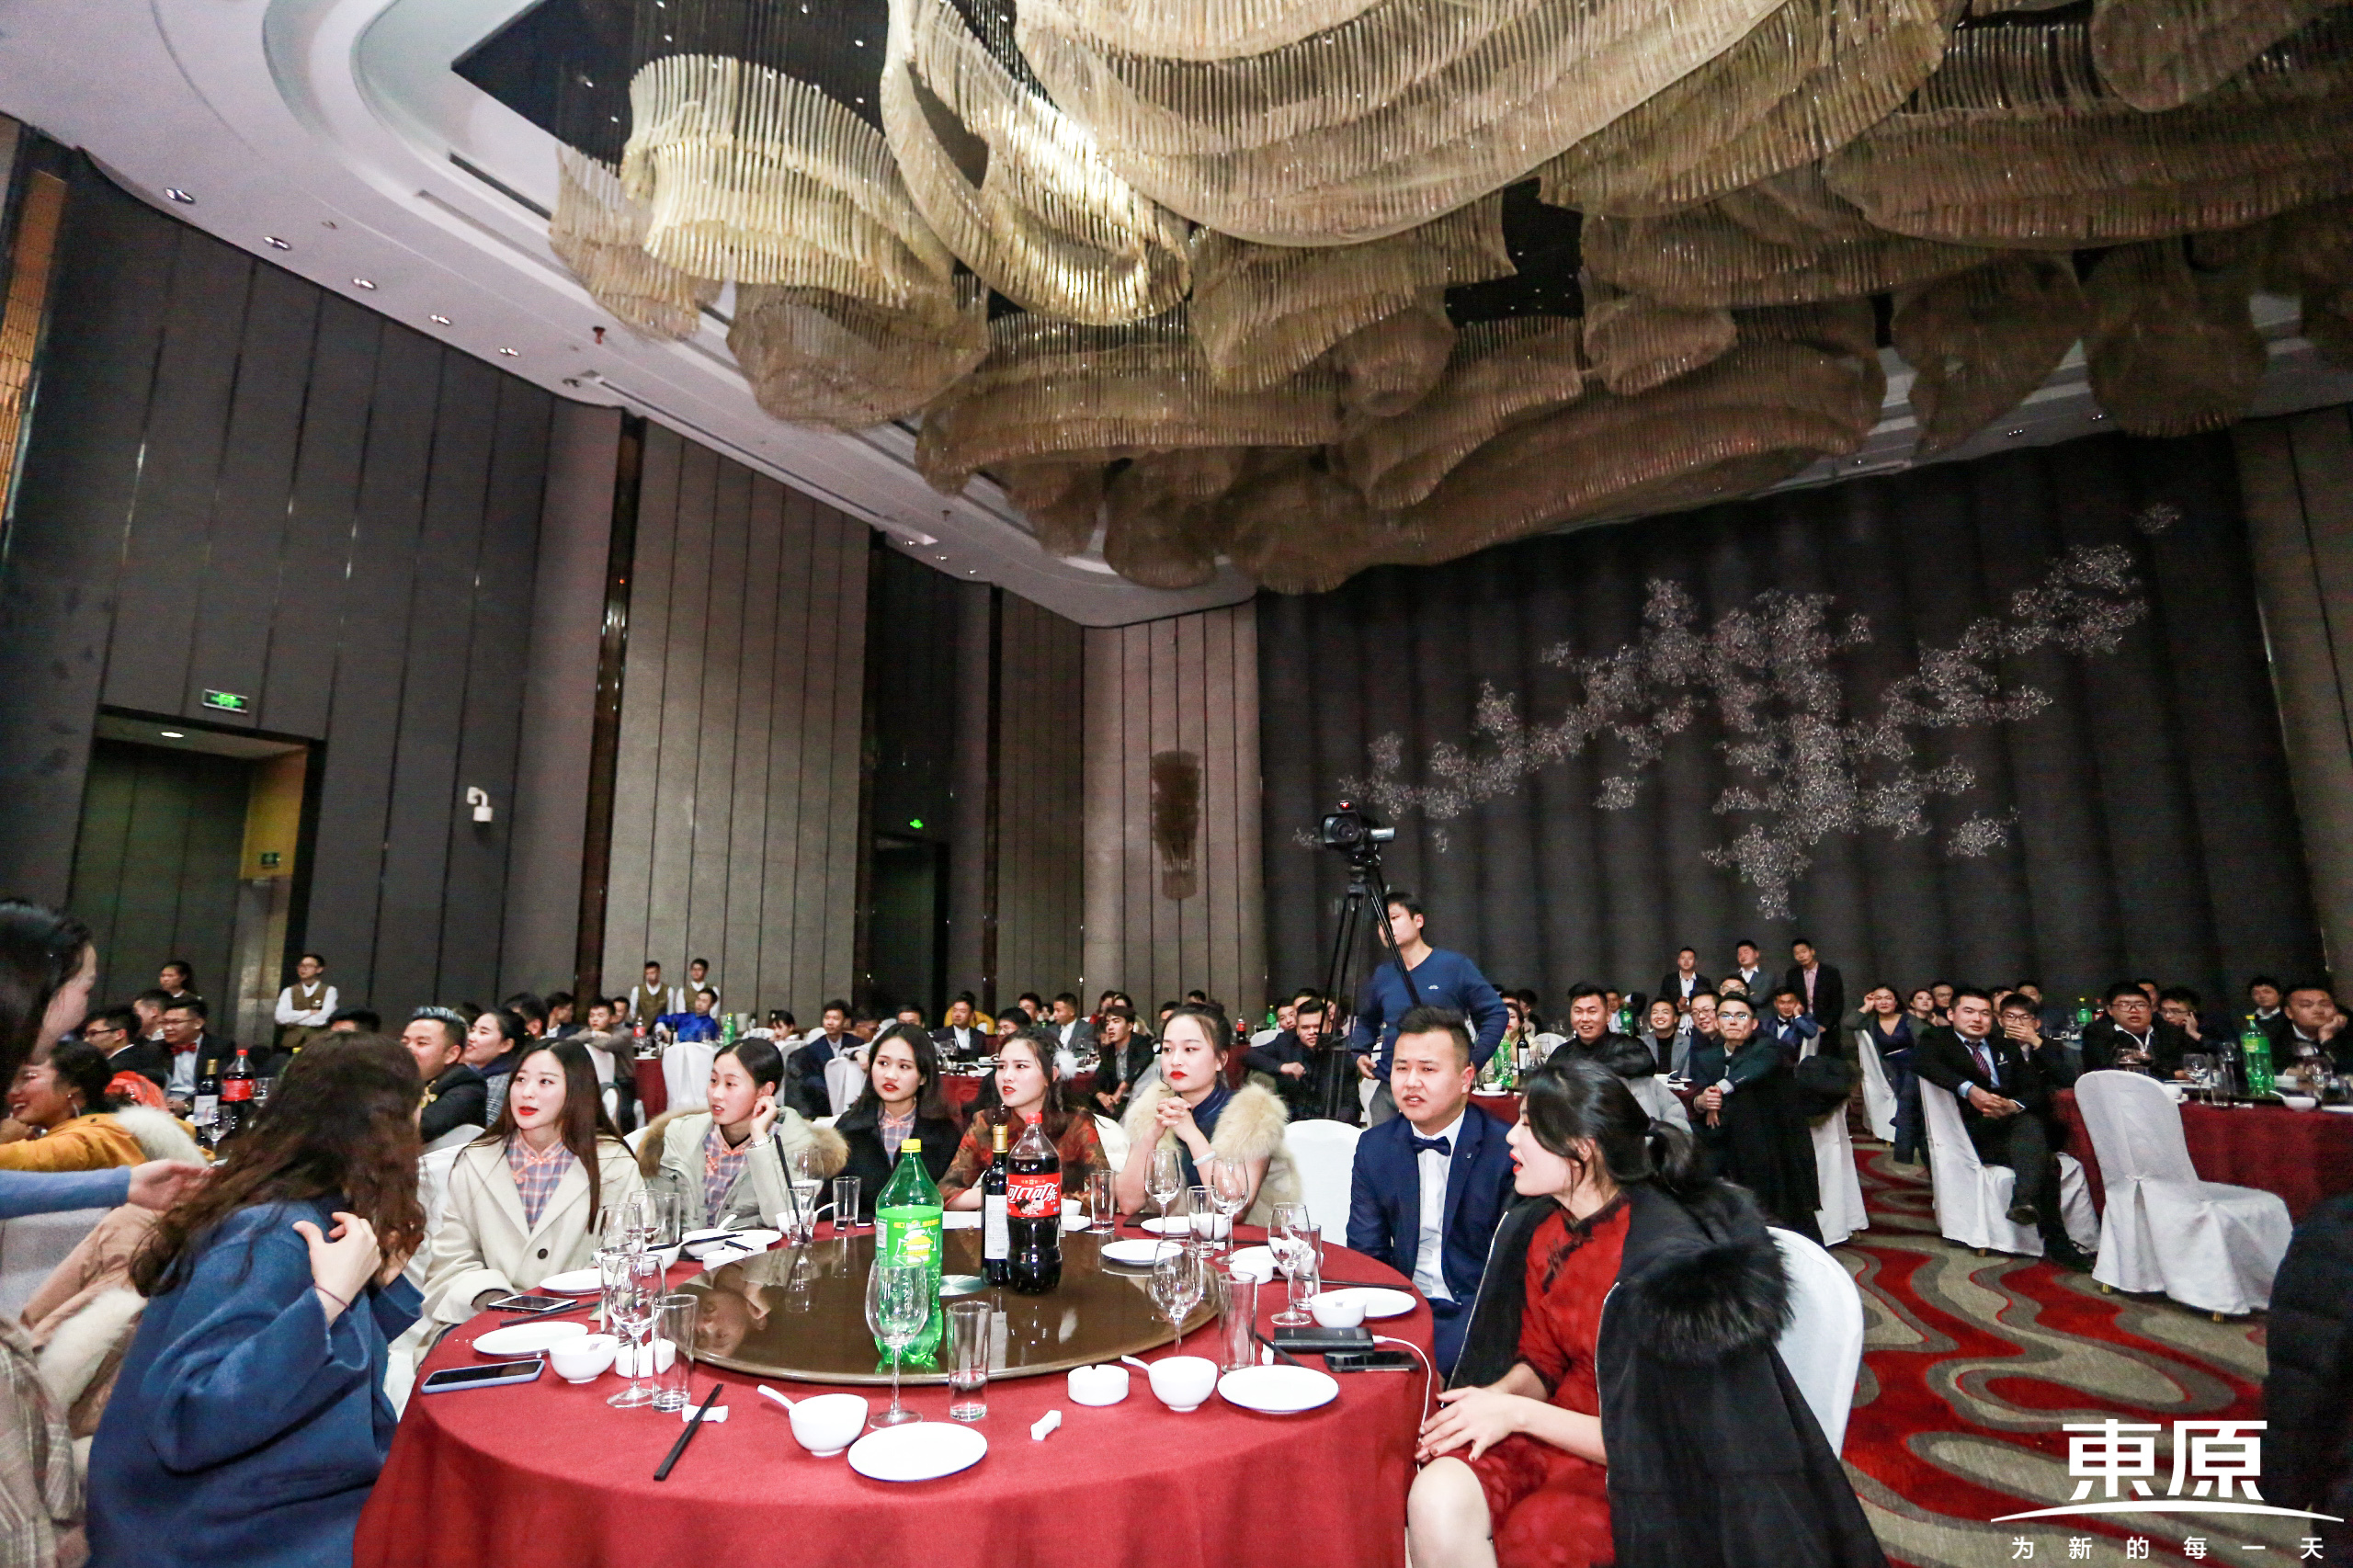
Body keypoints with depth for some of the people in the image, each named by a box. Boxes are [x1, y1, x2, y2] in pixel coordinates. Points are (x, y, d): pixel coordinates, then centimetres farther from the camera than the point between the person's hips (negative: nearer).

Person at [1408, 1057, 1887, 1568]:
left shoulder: (1672, 1259, -25)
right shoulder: (1537, 1227, -2)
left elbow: (1661, 1438, -18)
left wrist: (1517, 1413, -21)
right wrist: (1500, 1395, -15)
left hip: (1652, 1471, -5)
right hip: (1561, 1426, 5)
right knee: (1437, 1498, -23)